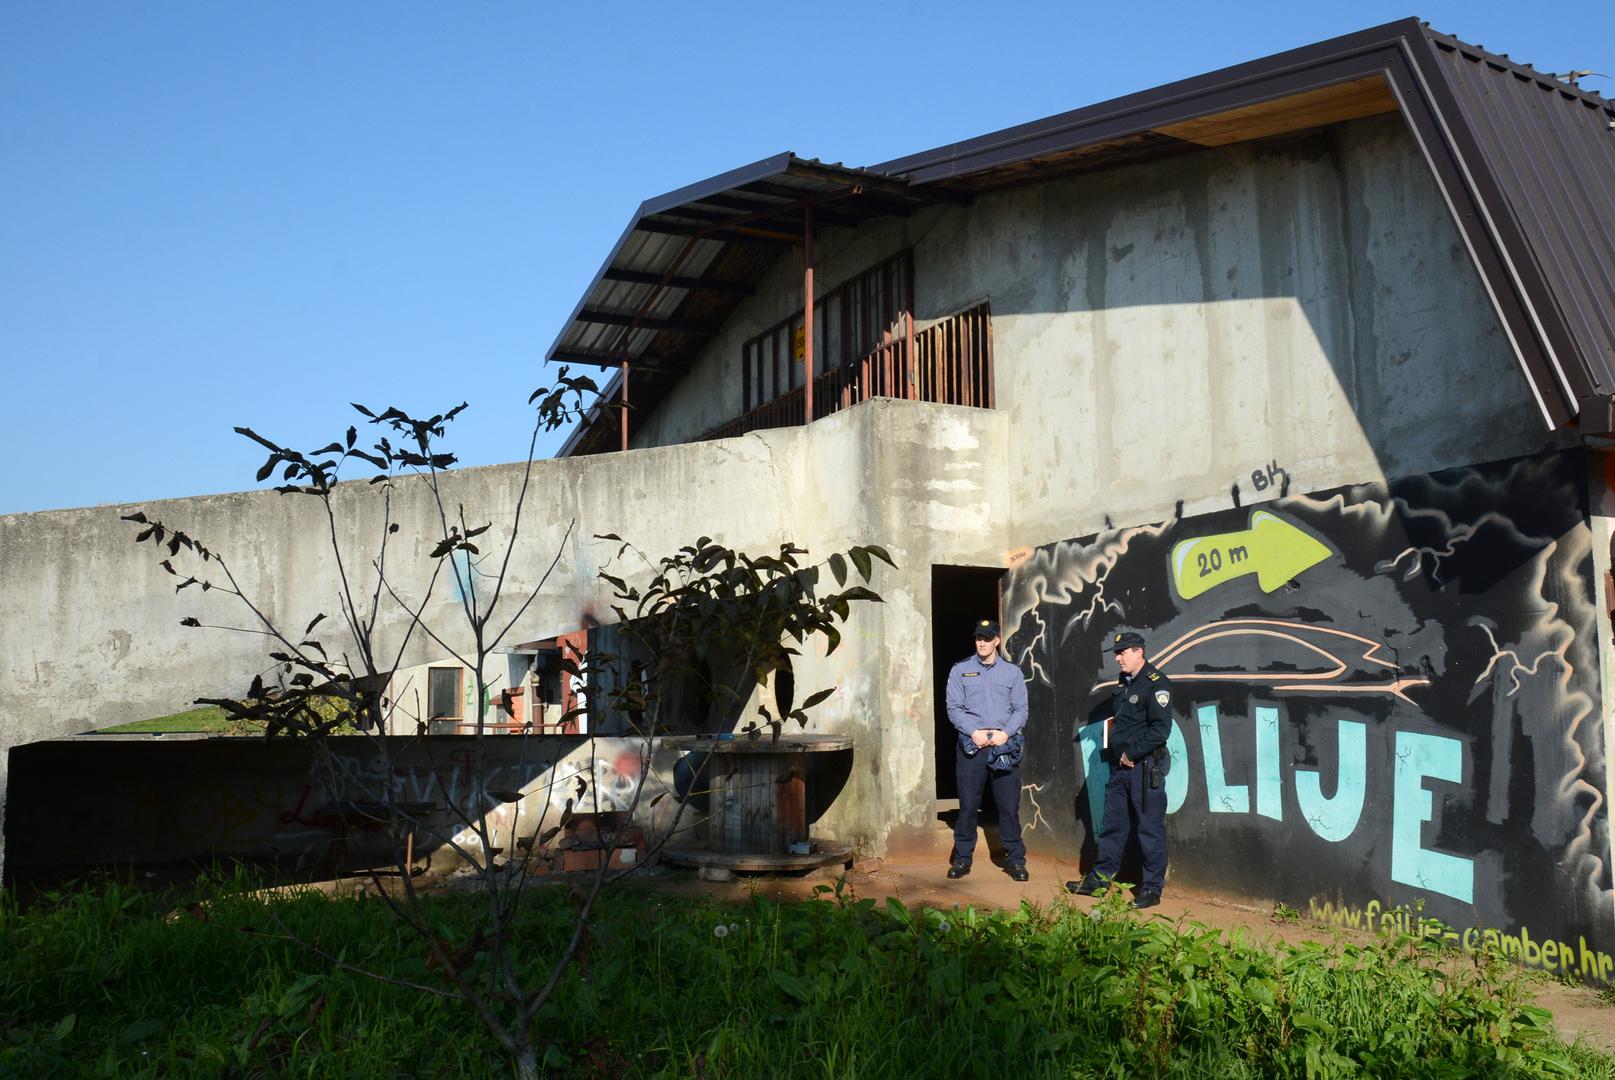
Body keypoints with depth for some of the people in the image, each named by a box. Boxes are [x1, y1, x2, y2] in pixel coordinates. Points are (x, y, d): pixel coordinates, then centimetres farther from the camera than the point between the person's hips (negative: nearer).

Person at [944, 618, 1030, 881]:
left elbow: (1021, 709, 6)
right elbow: (954, 708, 2)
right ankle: (962, 857, 13)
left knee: (1009, 805, 1)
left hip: (1005, 745, 1)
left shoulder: (1012, 672, 10)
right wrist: (974, 732, -11)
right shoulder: (960, 670, 7)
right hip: (971, 744, 0)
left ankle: (1015, 859, 11)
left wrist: (1005, 732, -10)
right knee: (968, 804, 2)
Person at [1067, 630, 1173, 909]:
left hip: (1145, 768, -8)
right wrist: (1115, 748, 13)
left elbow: (1160, 729, -19)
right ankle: (1100, 879, 23)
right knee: (1112, 826, 14)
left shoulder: (1156, 684, -13)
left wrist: (1132, 753, -16)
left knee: (1150, 829, 0)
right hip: (1120, 767, 9)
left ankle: (1152, 889, 9)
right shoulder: (1123, 683, 14)